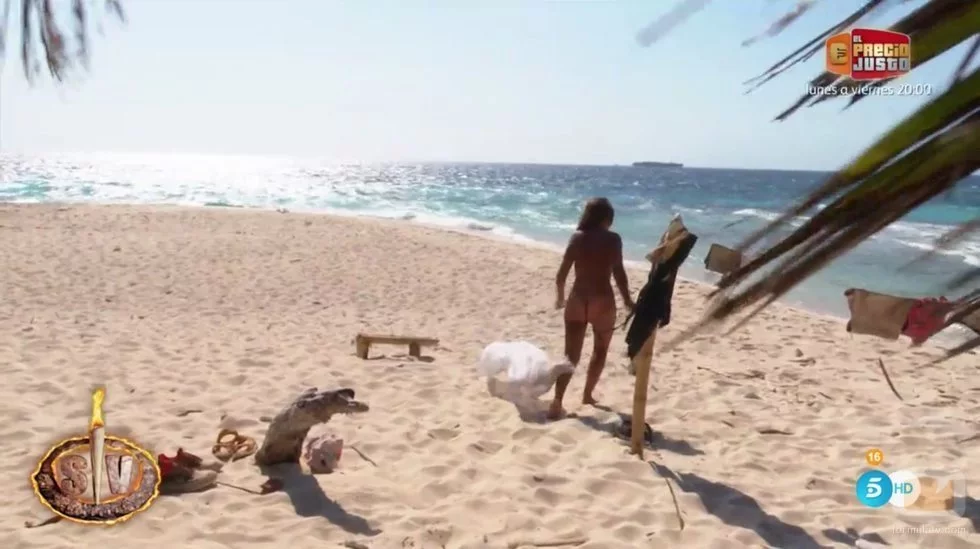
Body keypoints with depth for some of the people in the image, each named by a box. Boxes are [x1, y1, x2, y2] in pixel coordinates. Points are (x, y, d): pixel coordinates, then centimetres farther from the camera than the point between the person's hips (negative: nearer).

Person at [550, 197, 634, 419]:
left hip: (577, 299, 2)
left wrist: (560, 297, 15)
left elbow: (562, 273, 0)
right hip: (602, 301, -2)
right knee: (600, 350, 22)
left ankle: (557, 402, -7)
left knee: (571, 355, 5)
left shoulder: (577, 238, 1)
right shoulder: (613, 239, -3)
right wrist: (627, 300, 6)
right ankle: (587, 395, 29)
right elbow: (618, 273, -6)